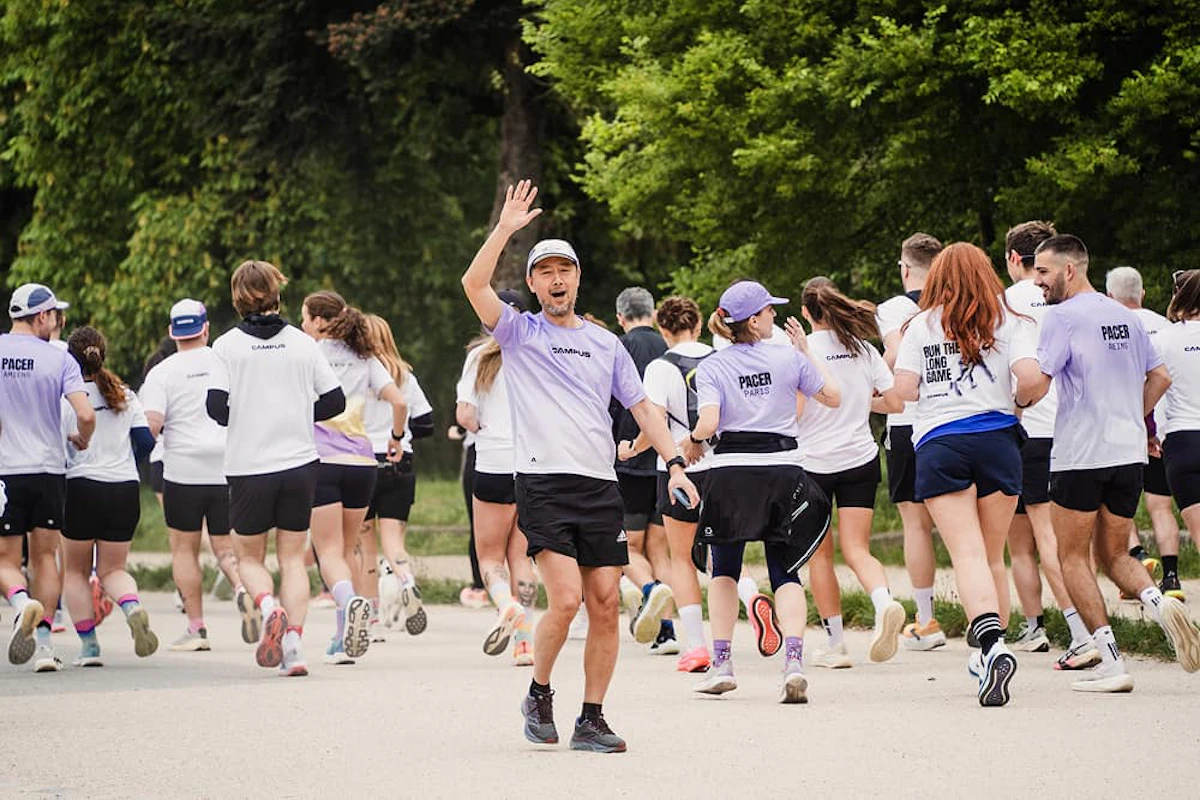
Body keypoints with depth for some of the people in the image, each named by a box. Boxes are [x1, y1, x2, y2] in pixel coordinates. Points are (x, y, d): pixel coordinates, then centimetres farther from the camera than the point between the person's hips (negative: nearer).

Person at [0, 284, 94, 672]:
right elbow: (85, 414, -12)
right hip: (49, 469, 0)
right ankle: (44, 642, 3)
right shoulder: (59, 359, -3)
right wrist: (82, 440, 9)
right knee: (45, 557, 11)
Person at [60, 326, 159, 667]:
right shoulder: (124, 396, 7)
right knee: (112, 569, 14)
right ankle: (133, 607, -19)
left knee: (75, 570, 13)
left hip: (82, 488, -4)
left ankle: (88, 646, 5)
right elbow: (145, 440, 4)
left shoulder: (67, 398, -7)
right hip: (125, 491, 4)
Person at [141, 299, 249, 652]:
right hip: (230, 468, 2)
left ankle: (196, 627, 5)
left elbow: (151, 423, -13)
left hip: (183, 470, -2)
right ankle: (242, 588, -21)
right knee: (226, 546, 10)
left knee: (184, 548, 9)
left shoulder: (162, 372, -3)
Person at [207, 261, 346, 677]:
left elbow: (216, 406, -12)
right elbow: (335, 401, 2)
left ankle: (269, 607, -17)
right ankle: (292, 644, -4)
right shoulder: (302, 342, 2)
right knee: (293, 557, 10)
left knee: (249, 556, 13)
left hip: (249, 467, -2)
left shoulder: (228, 345, -5)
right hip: (299, 463, 2)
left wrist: (242, 419, 9)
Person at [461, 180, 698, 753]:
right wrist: (507, 228, -12)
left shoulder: (605, 344, 18)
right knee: (566, 598, -16)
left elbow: (642, 408, 19)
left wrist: (675, 464, 7)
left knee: (605, 604, -2)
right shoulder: (518, 333, 8)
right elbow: (474, 284, -8)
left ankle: (591, 719, 7)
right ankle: (539, 695, 8)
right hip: (542, 484, -4)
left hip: (601, 487, 4)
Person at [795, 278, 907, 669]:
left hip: (812, 461, -3)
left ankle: (835, 644, 10)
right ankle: (884, 601, -29)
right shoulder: (863, 350, 3)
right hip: (860, 459, 3)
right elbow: (896, 402, 4)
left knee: (819, 554, 9)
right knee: (857, 549, 2)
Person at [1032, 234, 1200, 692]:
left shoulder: (1062, 316, -9)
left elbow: (1037, 382, -17)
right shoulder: (1125, 316, 13)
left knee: (1073, 556, 4)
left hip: (1080, 454, -6)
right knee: (1114, 555, 16)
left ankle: (1110, 662, -6)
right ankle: (1158, 602, -15)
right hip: (1129, 452, 6)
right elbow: (1160, 377, 19)